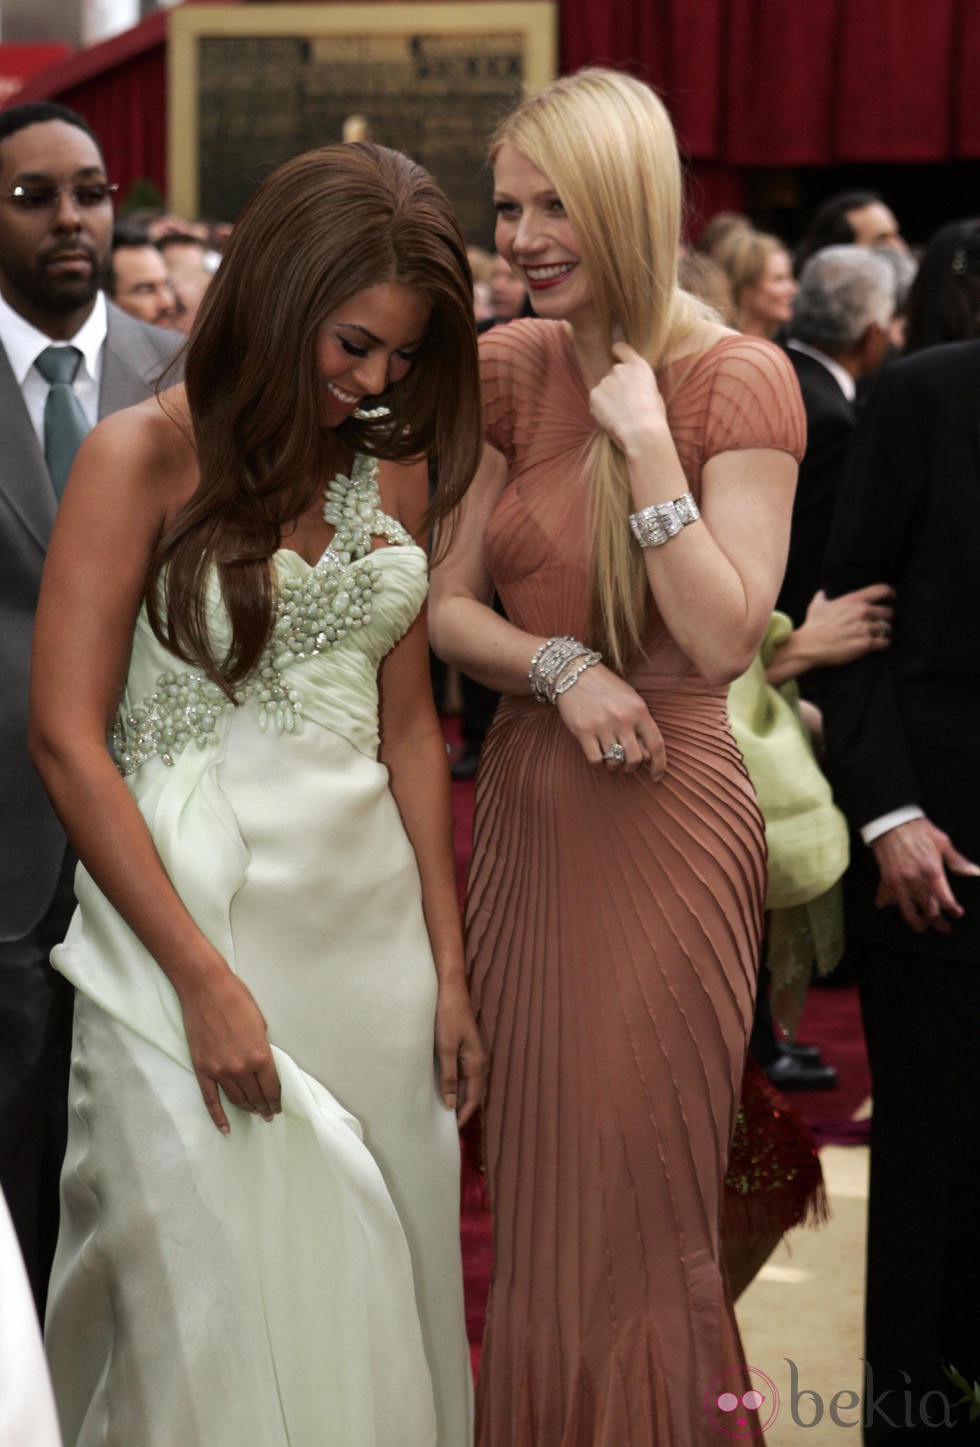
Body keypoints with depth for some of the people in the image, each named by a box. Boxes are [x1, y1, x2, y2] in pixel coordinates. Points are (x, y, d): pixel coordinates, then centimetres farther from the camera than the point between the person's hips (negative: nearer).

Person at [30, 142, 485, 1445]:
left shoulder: (395, 467, 9)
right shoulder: (145, 457, -7)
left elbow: (409, 726, 13)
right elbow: (67, 739, -11)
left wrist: (449, 967, 9)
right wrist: (204, 978, -15)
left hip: (374, 912, 5)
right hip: (191, 904, -5)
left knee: (373, 1298, 9)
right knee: (229, 1302, 0)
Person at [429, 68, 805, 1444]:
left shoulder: (739, 381, -10)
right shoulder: (508, 372, 5)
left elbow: (723, 639, -17)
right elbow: (446, 605, 5)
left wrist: (645, 437, -20)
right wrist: (560, 668, -14)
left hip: (664, 816, -5)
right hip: (523, 804, 5)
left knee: (639, 1196, 4)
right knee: (533, 1188, 14)